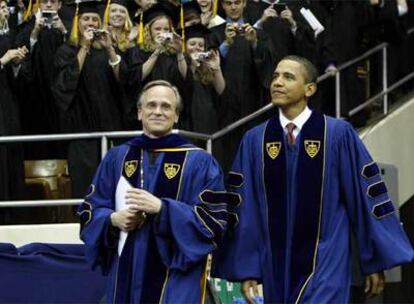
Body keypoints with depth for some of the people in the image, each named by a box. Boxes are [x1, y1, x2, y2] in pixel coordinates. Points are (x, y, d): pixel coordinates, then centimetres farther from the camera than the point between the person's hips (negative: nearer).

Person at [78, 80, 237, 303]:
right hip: (126, 276, 3)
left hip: (176, 280, -3)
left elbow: (215, 219, -7)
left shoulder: (199, 162, 0)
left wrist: (162, 208, -18)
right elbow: (88, 212, 12)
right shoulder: (115, 159, 10)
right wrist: (114, 219, -10)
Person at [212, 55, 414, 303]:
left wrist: (376, 261, 0)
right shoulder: (255, 141, 2)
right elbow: (244, 208, 5)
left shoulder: (338, 134, -6)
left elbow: (366, 196, -2)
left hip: (325, 267, -3)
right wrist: (247, 269, 3)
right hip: (276, 269, 3)